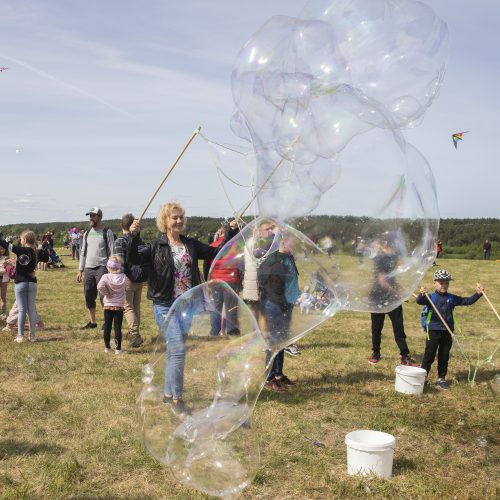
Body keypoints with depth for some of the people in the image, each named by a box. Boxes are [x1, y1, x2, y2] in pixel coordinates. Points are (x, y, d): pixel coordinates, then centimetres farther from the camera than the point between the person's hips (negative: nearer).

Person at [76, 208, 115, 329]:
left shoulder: (107, 232, -2)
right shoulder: (87, 233, 14)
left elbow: (112, 253, -6)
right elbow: (83, 252, 17)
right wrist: (80, 270, 11)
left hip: (102, 268, -6)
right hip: (88, 269, 6)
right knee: (89, 297, 8)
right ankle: (92, 321, 18)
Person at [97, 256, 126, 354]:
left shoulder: (106, 277, -12)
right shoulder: (123, 277, -6)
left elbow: (100, 286, -27)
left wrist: (106, 293, -12)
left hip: (108, 306, 0)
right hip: (119, 306, 0)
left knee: (107, 327, 11)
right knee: (117, 328, 2)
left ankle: (107, 347, 19)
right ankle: (118, 348, 4)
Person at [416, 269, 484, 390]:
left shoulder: (452, 298, 7)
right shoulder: (430, 298, -6)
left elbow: (467, 301, 6)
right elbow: (419, 301, -24)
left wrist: (478, 294, -10)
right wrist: (422, 294, -46)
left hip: (448, 332, 4)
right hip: (433, 331, -4)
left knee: (444, 357, 12)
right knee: (429, 356, 3)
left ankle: (441, 379, 25)